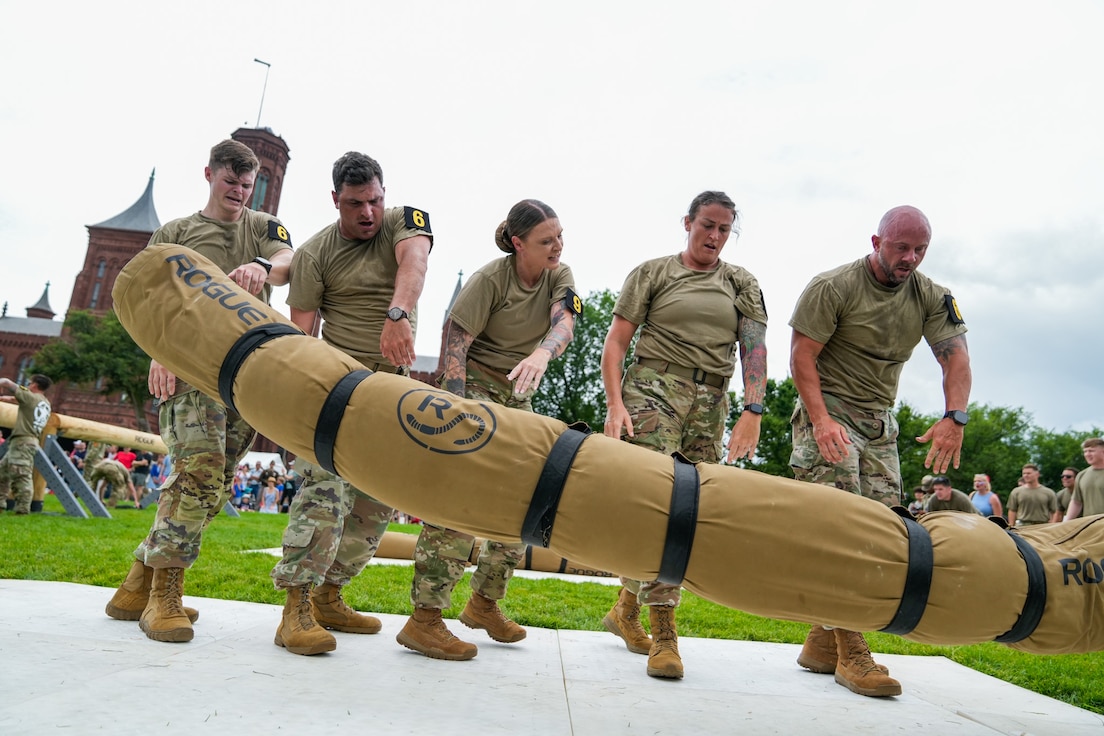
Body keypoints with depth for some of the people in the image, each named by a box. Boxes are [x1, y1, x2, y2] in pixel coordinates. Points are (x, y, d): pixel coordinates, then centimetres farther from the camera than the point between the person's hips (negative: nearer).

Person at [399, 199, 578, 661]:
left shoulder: (560, 277, 1)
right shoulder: (490, 279, -14)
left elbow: (564, 324, -18)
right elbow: (455, 340, -16)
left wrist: (541, 353, -40)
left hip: (518, 394, 7)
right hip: (476, 384, -7)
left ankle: (484, 602, 24)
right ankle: (424, 619, -16)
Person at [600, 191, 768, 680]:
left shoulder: (742, 284, 15)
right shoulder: (653, 272, 8)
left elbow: (754, 348, 3)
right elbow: (616, 341, 4)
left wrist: (752, 411, -12)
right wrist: (615, 403, -9)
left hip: (710, 403, 4)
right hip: (654, 388, -3)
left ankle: (626, 608, 21)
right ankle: (664, 634, -10)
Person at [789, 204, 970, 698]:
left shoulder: (930, 297, 6)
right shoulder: (833, 287, -10)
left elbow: (956, 356, -2)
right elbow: (801, 355, -12)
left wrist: (955, 417, -20)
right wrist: (820, 418, -24)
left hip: (879, 422, 6)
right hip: (827, 413, -6)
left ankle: (822, 642, 9)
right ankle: (851, 654, -10)